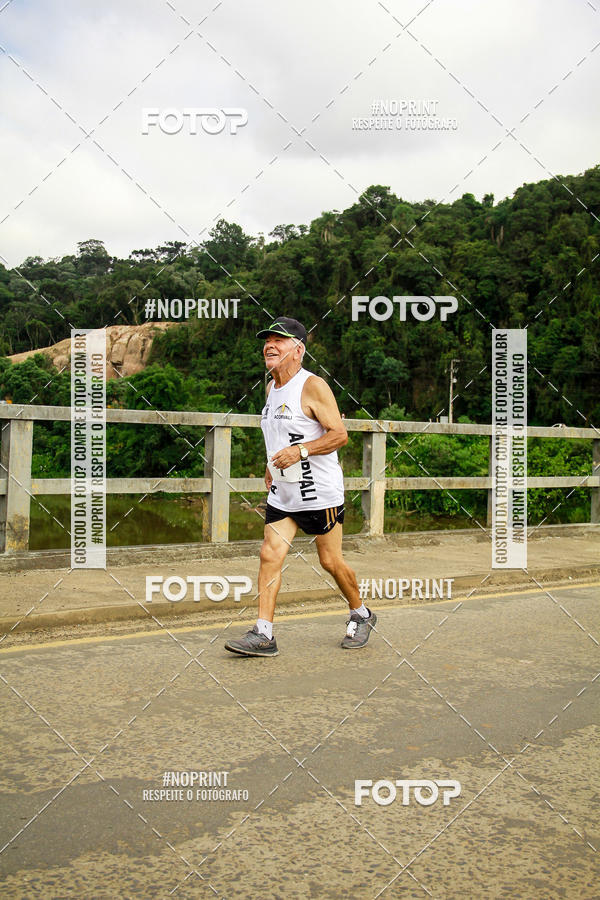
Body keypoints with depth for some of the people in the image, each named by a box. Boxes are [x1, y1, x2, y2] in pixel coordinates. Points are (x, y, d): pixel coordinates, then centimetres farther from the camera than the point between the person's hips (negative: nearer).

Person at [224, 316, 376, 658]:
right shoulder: (272, 388, 12)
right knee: (270, 556, -3)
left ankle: (362, 615, 28)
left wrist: (300, 451, -25)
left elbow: (340, 434, -16)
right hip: (282, 493, 7)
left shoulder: (314, 386, -12)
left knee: (331, 561, 4)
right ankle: (263, 635, 0)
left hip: (320, 492, -7)